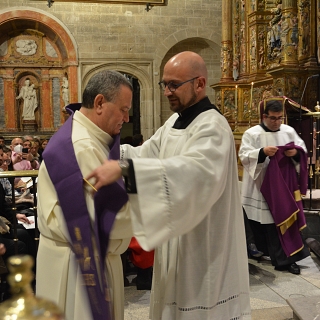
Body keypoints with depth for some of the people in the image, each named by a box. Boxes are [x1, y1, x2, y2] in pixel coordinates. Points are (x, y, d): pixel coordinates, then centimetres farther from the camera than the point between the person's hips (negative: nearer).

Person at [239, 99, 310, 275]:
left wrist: (295, 152, -15)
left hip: (284, 184, 4)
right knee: (267, 222, 0)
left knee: (284, 219, 7)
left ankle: (284, 258, 19)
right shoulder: (251, 133, -6)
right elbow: (244, 155, -13)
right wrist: (262, 152, -29)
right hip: (261, 186, -4)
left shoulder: (289, 131, 8)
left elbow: (302, 149, 8)